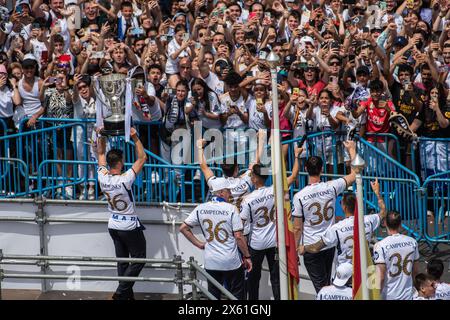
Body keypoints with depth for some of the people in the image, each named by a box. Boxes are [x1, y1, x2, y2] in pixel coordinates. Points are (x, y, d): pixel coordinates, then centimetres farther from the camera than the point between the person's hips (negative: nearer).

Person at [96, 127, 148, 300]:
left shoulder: (103, 178, -12)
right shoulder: (125, 180, -26)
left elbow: (101, 154, 6)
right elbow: (142, 157, -21)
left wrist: (101, 136, 1)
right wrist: (135, 137, -21)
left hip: (113, 225, 6)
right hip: (130, 227, -6)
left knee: (122, 260, 13)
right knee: (139, 259, 5)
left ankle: (126, 293, 15)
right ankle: (121, 291, -2)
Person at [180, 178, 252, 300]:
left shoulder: (200, 209, 2)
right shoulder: (231, 209, -11)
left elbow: (183, 228, 5)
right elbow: (239, 236, -12)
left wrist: (199, 244, 10)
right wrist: (247, 256, -3)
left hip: (210, 262, 4)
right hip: (231, 262, -4)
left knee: (213, 295, 12)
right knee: (237, 295, 5)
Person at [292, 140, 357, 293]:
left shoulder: (299, 196, -17)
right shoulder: (332, 187, -10)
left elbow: (297, 228, -11)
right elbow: (354, 175, 7)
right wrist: (352, 150, 20)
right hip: (330, 245, 4)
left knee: (321, 287, 2)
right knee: (326, 284, 21)